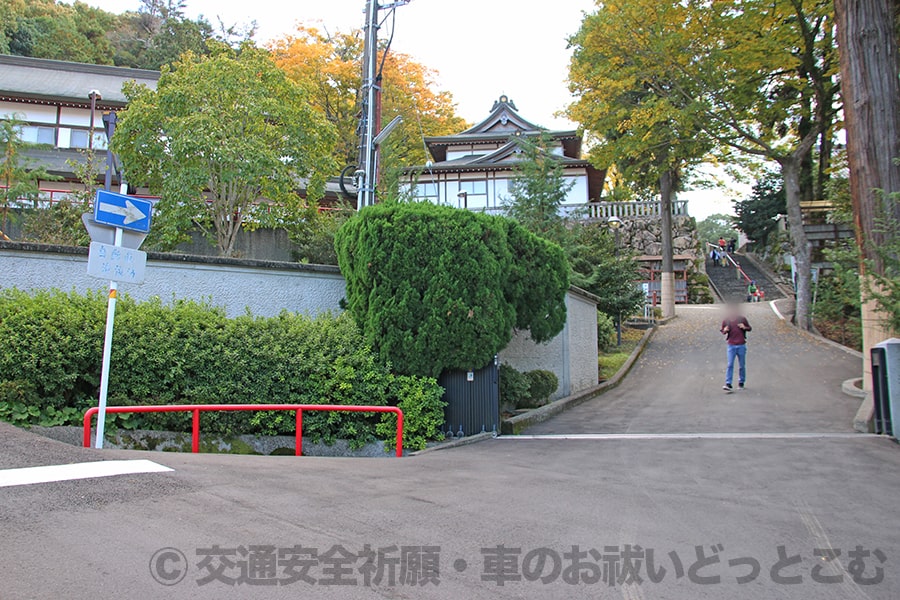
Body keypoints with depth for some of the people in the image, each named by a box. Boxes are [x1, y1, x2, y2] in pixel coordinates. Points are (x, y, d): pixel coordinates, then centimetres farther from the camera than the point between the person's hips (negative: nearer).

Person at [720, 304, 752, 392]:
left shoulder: (742, 319, 0)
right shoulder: (726, 320, 1)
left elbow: (750, 328, 11)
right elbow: (721, 330, 12)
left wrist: (744, 327, -11)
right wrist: (725, 330, -11)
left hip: (741, 345, 1)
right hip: (731, 345, -1)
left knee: (742, 365, 8)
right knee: (730, 365, -8)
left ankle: (741, 383, 22)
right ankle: (728, 384, -11)